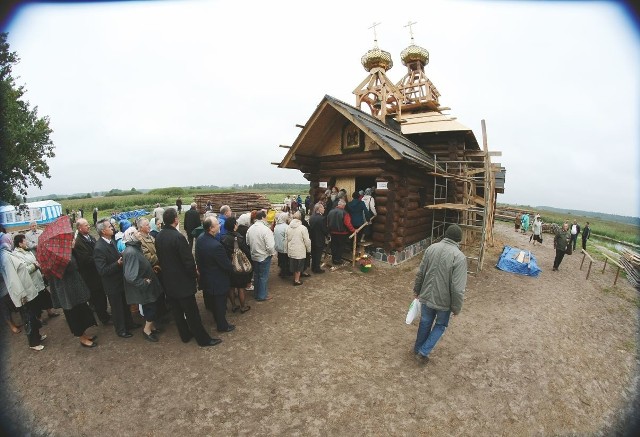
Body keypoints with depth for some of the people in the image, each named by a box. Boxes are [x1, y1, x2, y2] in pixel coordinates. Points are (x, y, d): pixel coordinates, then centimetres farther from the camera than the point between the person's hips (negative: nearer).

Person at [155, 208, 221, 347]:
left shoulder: (158, 237, -1)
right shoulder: (178, 237, -25)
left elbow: (160, 258, 9)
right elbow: (189, 261, -22)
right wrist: (193, 275, -6)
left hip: (168, 281, 8)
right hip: (182, 282, -7)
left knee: (177, 311, 19)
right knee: (192, 313, 4)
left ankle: (185, 335, 34)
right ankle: (203, 339, 17)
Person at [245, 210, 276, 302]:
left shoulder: (250, 229, -4)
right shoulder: (265, 229, -24)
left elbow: (247, 243, 4)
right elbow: (270, 246, -25)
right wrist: (272, 252, -6)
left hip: (254, 256, 6)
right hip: (264, 256, -6)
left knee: (256, 275, 21)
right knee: (263, 277, 9)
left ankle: (257, 293, 37)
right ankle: (262, 296, 23)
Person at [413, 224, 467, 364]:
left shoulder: (431, 248, -5)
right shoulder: (459, 257, -20)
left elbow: (420, 273, 3)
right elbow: (458, 288, -21)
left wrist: (417, 290, 17)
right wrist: (457, 308, -6)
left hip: (426, 296, 4)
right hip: (444, 301, -4)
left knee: (425, 323, 24)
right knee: (440, 326, 22)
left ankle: (418, 349, 42)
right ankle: (423, 352, 22)